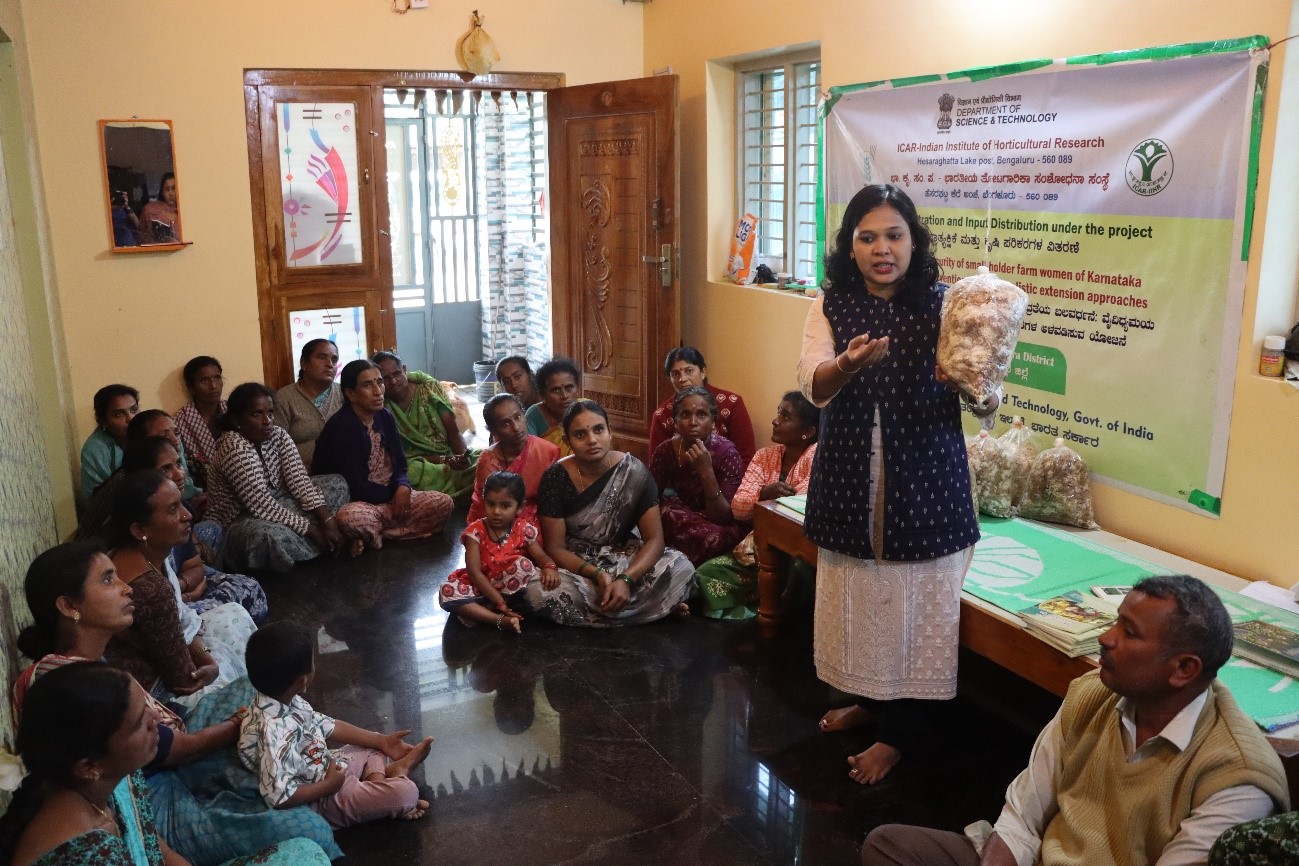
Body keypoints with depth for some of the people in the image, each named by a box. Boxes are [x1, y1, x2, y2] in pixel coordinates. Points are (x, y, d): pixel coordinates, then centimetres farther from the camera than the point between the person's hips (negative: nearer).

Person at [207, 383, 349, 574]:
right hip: (238, 521, -8)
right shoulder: (234, 448, -27)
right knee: (273, 536, -42)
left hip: (274, 505, 9)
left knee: (337, 484, 2)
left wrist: (328, 520, -23)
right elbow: (261, 505, -29)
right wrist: (312, 529, -26)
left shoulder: (278, 435, -3)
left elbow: (299, 480, -10)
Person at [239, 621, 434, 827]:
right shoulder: (274, 730, -35)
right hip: (321, 798, -9)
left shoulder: (285, 698, -7)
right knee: (407, 791, -21)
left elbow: (327, 726, 5)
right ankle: (397, 770, 7)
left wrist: (382, 741, 5)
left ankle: (377, 780, 4)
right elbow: (278, 796, -35)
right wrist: (329, 785, -22)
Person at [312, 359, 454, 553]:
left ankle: (376, 535, -13)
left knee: (444, 502, -14)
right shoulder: (339, 428, -16)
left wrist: (403, 487, -11)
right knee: (350, 518, -41)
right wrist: (393, 494, -5)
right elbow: (357, 487, -18)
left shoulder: (385, 417, 7)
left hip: (393, 496, 7)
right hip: (359, 503, -7)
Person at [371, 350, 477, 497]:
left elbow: (453, 430, -2)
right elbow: (402, 454, -8)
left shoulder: (429, 387, 2)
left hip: (451, 454, 3)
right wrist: (444, 460, -22)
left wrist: (463, 456, -23)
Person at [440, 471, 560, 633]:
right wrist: (500, 602, -27)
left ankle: (482, 611, -20)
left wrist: (550, 568, -35)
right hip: (481, 587, 0)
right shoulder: (476, 531, -12)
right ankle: (500, 619, -36)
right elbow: (474, 570, -18)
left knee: (524, 564, -29)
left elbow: (541, 556, -7)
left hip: (512, 588, 0)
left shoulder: (524, 530, -7)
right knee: (447, 591, -27)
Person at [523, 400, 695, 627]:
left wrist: (625, 580, -31)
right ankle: (650, 606, -16)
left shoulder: (634, 472, -12)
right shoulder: (556, 478, -12)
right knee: (540, 594, -34)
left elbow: (654, 539, -14)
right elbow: (555, 547, -9)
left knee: (682, 569, -27)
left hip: (626, 559, 0)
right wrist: (596, 574, -26)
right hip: (575, 565, 1)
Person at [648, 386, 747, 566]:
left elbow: (723, 518, -21)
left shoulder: (726, 453, -18)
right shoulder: (665, 452, -9)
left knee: (713, 536, -34)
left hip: (722, 529, -2)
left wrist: (706, 472, -33)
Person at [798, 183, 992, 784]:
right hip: (850, 480, 3)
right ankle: (866, 697, 42)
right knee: (855, 596, 17)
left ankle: (898, 734, 25)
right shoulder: (831, 306, 0)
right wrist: (848, 362, -35)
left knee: (915, 605, 6)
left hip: (923, 481, -2)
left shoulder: (941, 306, -6)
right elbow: (813, 387, -14)